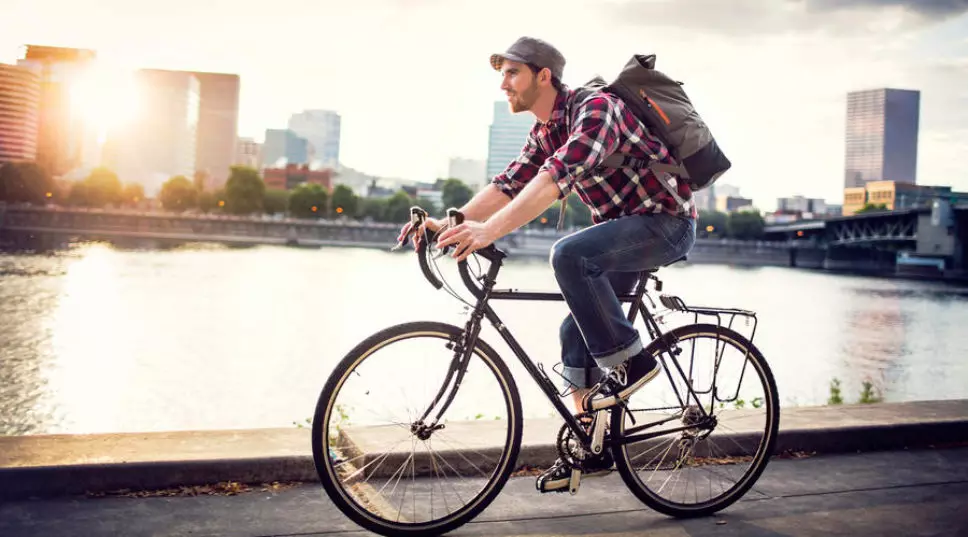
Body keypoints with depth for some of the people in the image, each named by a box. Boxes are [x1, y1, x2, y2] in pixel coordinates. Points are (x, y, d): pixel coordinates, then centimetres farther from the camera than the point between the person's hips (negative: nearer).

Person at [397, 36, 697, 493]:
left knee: (569, 254, -31)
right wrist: (450, 224, -13)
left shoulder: (594, 109, -22)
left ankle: (629, 361, -17)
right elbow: (509, 184, 1)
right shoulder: (545, 132, 7)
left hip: (666, 221, -9)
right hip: (623, 229, 9)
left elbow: (557, 177, -36)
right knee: (576, 333, 4)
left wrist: (490, 231, -45)